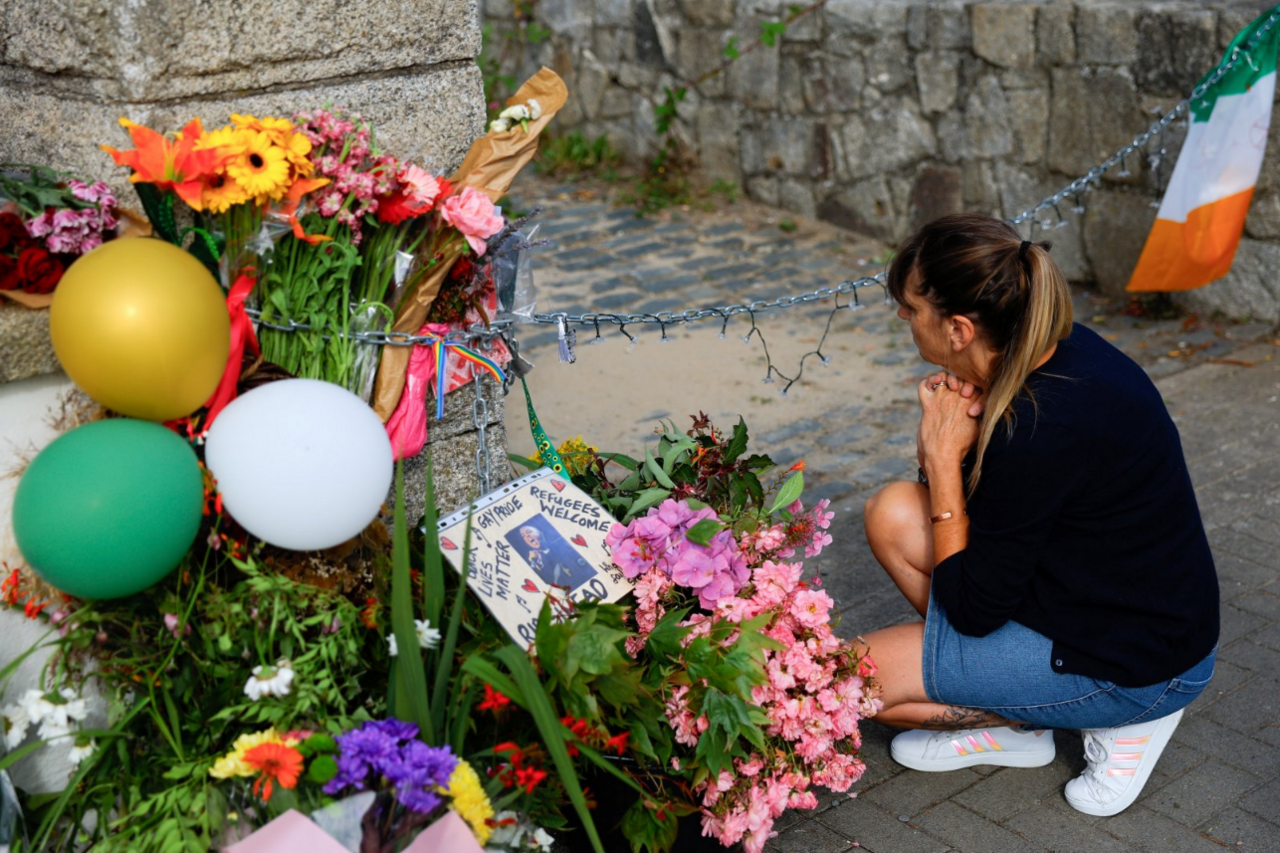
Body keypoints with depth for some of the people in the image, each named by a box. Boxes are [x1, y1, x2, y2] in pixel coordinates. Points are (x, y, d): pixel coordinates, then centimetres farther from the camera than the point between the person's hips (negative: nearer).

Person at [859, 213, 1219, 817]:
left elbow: (972, 609, -19)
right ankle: (1010, 720, 7)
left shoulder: (1039, 430, -32)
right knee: (895, 514, 2)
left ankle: (1119, 720, 2)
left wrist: (945, 456, -17)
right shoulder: (1057, 350, -6)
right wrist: (958, 422, -12)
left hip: (1137, 666, -9)